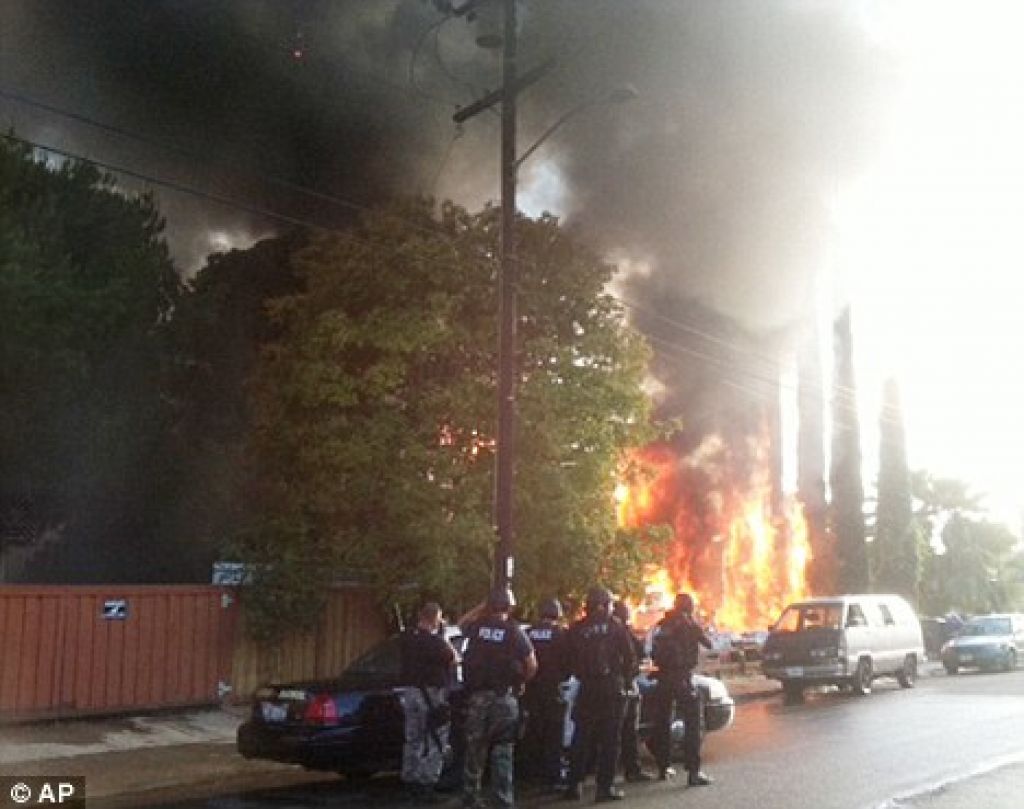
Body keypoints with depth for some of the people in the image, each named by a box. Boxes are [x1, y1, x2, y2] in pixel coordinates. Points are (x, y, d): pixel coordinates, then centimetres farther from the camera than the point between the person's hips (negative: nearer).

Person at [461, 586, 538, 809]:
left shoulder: (476, 627, -2)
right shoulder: (514, 631, -7)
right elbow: (532, 666, -5)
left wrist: (482, 608, 19)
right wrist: (518, 682, 11)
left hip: (477, 697, 2)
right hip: (504, 698, -2)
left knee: (475, 749, 13)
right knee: (503, 751, 3)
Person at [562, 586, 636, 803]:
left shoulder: (576, 629, 2)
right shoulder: (615, 627, -4)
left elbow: (571, 662, 5)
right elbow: (630, 658, -4)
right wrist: (625, 678, 10)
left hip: (586, 690, 2)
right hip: (612, 689, -2)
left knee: (581, 738, 11)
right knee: (610, 740, 3)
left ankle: (574, 785, 11)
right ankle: (605, 787, 2)